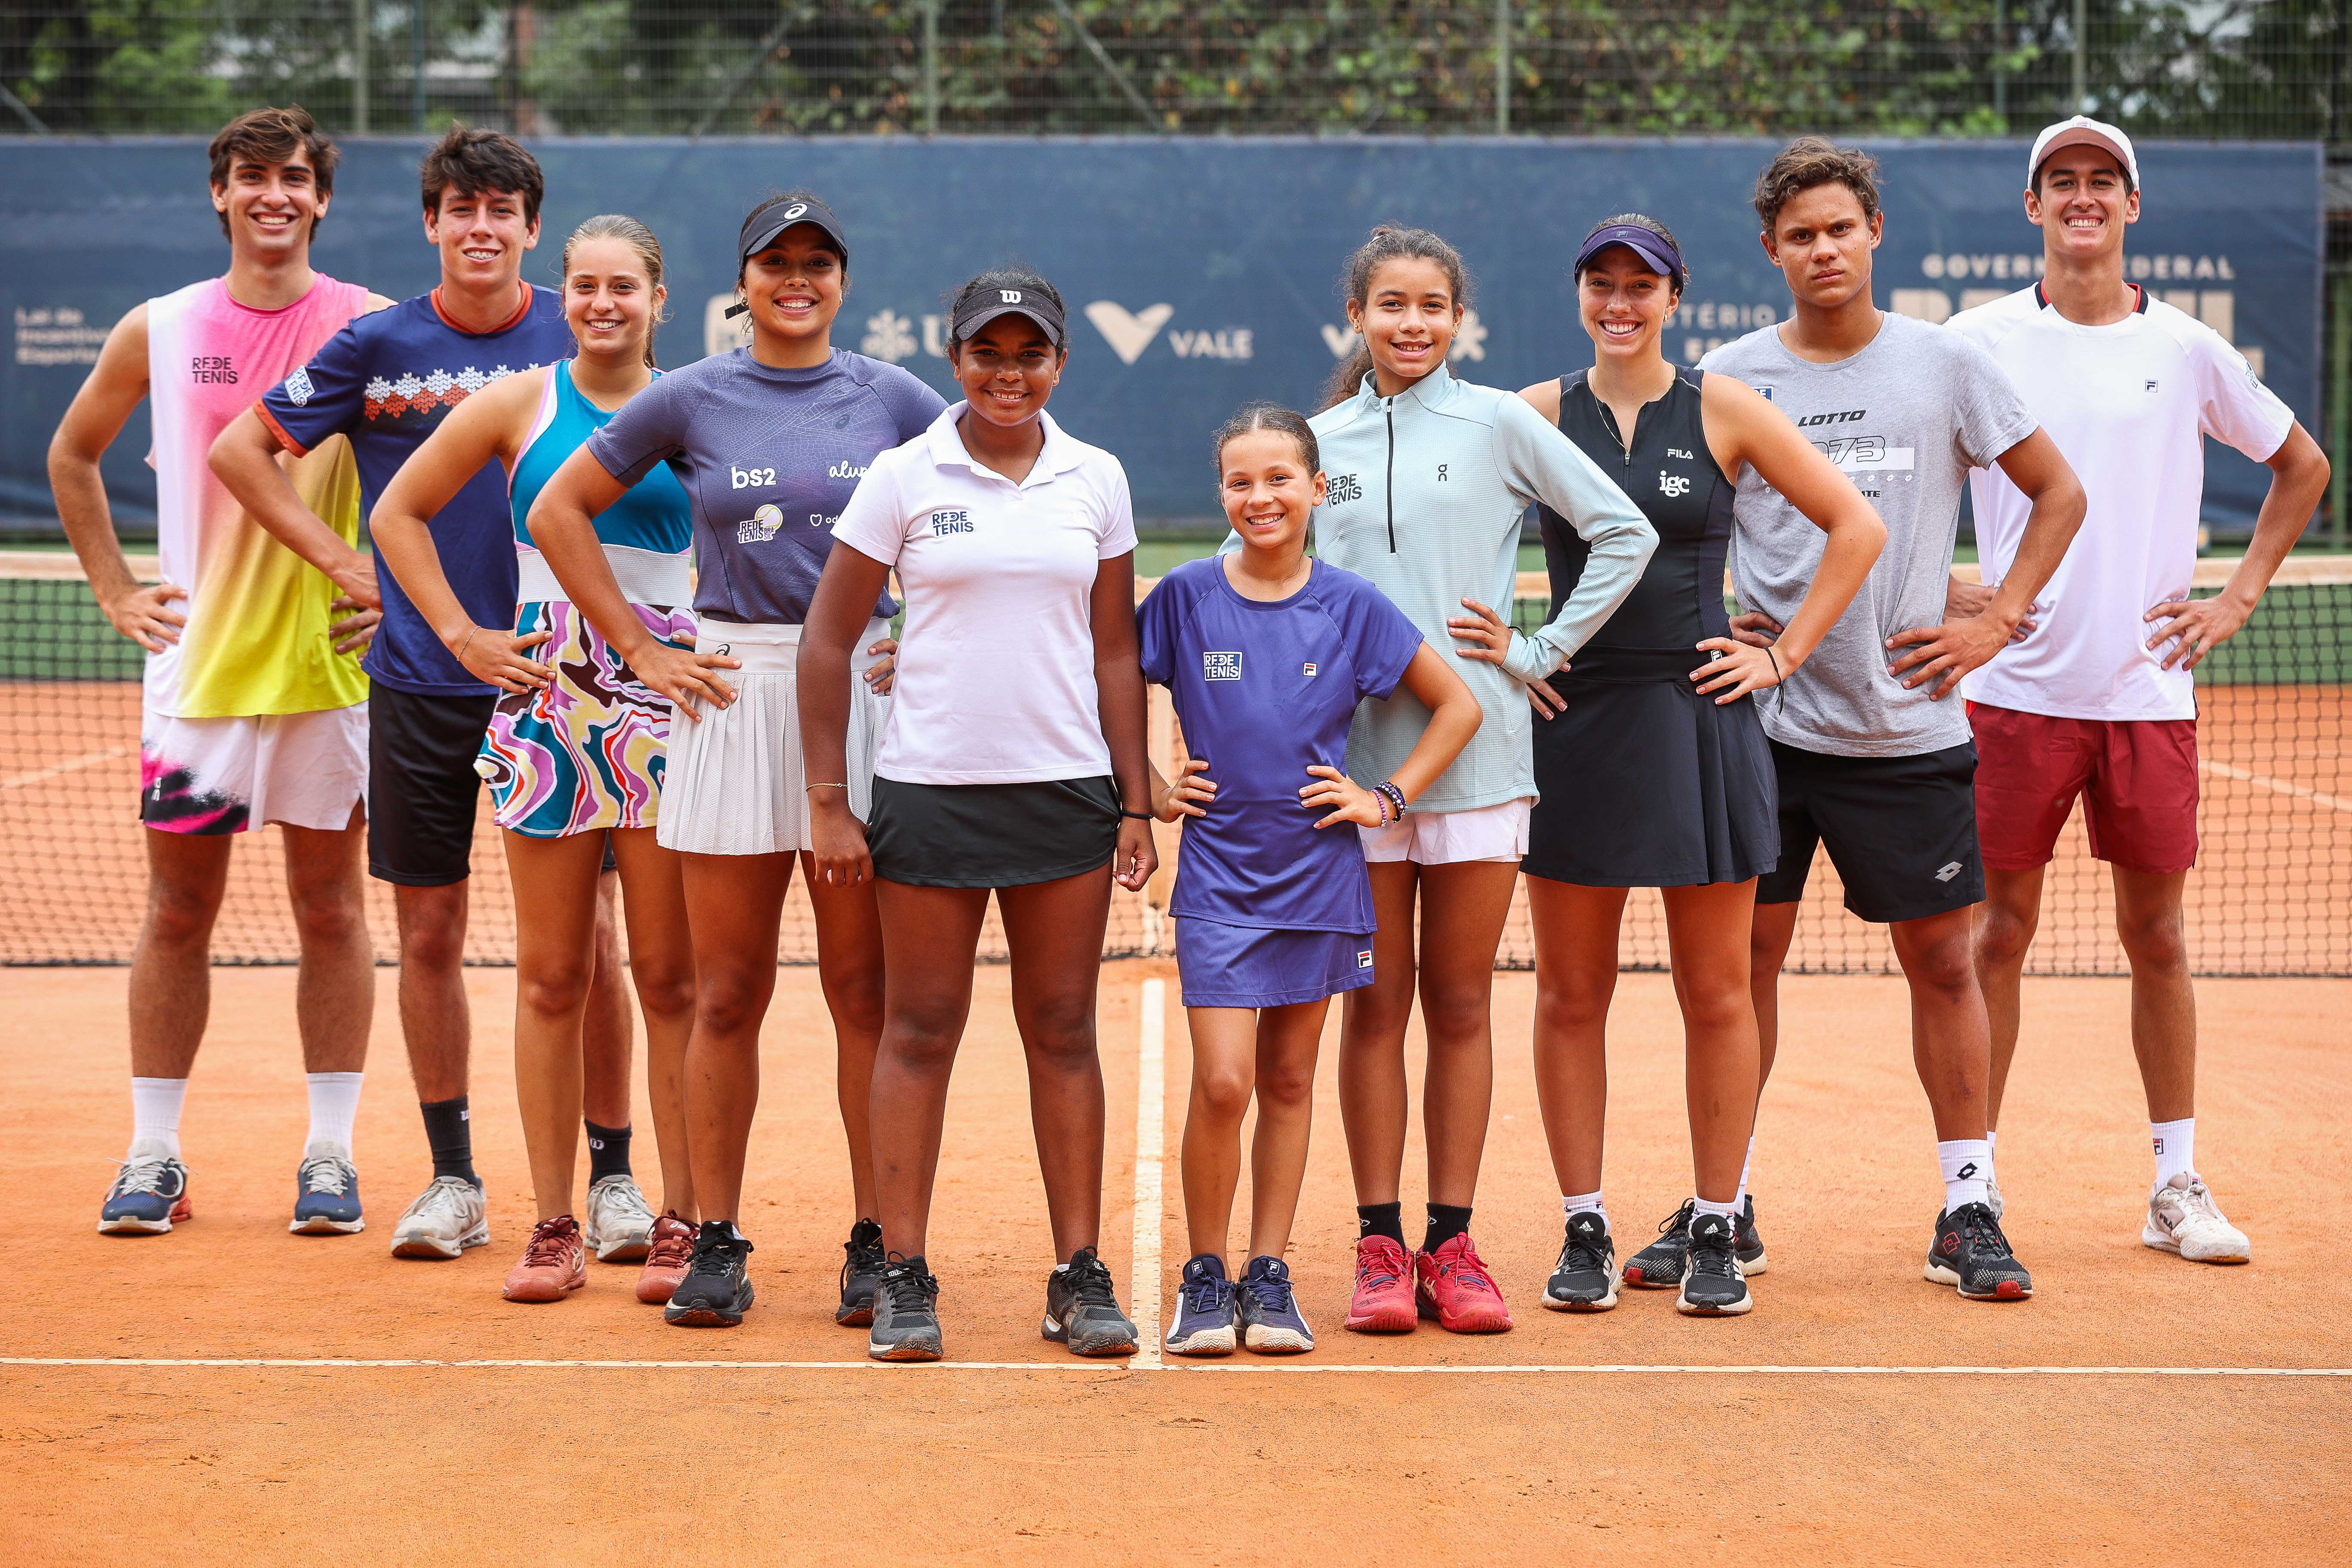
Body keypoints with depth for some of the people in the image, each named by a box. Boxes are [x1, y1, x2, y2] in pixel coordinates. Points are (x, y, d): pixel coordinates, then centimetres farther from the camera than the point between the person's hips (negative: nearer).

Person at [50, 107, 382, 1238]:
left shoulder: (373, 328, -1)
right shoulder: (159, 332, 5)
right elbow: (73, 455, 19)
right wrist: (115, 590, 11)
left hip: (331, 662, -1)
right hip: (193, 664, 1)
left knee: (330, 908, 4)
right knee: (178, 910, 5)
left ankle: (331, 1154, 11)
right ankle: (154, 1156, 13)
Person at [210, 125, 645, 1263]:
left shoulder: (579, 339, 1)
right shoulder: (378, 345, 1)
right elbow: (239, 449, 10)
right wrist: (338, 558, 4)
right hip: (419, 685, 1)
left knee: (585, 933, -1)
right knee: (429, 933, 6)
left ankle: (614, 1177, 8)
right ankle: (452, 1180, 17)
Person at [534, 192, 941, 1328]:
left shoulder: (892, 400, 6)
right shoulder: (689, 401, 4)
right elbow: (559, 511, 10)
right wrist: (641, 651, 5)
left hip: (862, 692, 0)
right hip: (732, 697, 0)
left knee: (864, 988, 3)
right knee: (727, 994, 2)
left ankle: (876, 1243, 9)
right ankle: (716, 1244, 10)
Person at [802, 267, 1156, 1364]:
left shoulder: (1096, 480, 7)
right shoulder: (903, 478, 0)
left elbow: (1114, 653, 12)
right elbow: (828, 640, 1)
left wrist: (1135, 802, 7)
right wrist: (828, 803, -3)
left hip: (1066, 789, 2)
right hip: (929, 786, -2)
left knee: (1064, 1028, 5)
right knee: (920, 1029, 1)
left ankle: (1080, 1276, 11)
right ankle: (903, 1279, 8)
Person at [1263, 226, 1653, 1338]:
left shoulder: (1498, 425, 3)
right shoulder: (1320, 441, 9)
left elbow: (1624, 533, 4)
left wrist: (1544, 644, -1)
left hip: (1477, 749, -1)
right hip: (1353, 755, 1)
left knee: (1460, 1004, 3)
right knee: (1375, 1005, 3)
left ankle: (1451, 1243, 9)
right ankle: (1379, 1246, 9)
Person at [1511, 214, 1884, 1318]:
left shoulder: (1723, 410, 3)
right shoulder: (1535, 416, 5)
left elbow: (1855, 528, 5)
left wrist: (1784, 654, 0)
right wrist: (1503, 646, 1)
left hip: (1699, 719, -1)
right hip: (1571, 720, 1)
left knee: (1716, 992, 3)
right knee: (1570, 994, 4)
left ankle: (1715, 1231, 13)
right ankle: (1584, 1233, 13)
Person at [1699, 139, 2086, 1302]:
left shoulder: (1945, 364, 1)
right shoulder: (1729, 377, 3)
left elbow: (2057, 493, 9)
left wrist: (1996, 622, 0)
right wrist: (1709, 620, 0)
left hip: (1909, 723, -1)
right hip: (1764, 722, 1)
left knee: (1941, 961, 3)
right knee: (1745, 957, 3)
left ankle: (1967, 1209, 12)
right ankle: (1722, 1204, 13)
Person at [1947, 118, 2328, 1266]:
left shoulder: (2186, 350, 5)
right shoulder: (1981, 342, 0)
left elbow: (2302, 466, 18)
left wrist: (2238, 597, 9)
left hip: (2150, 689, 2)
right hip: (2017, 687, -2)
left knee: (2156, 934, 7)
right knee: (2000, 929, 1)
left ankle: (2177, 1186, 16)